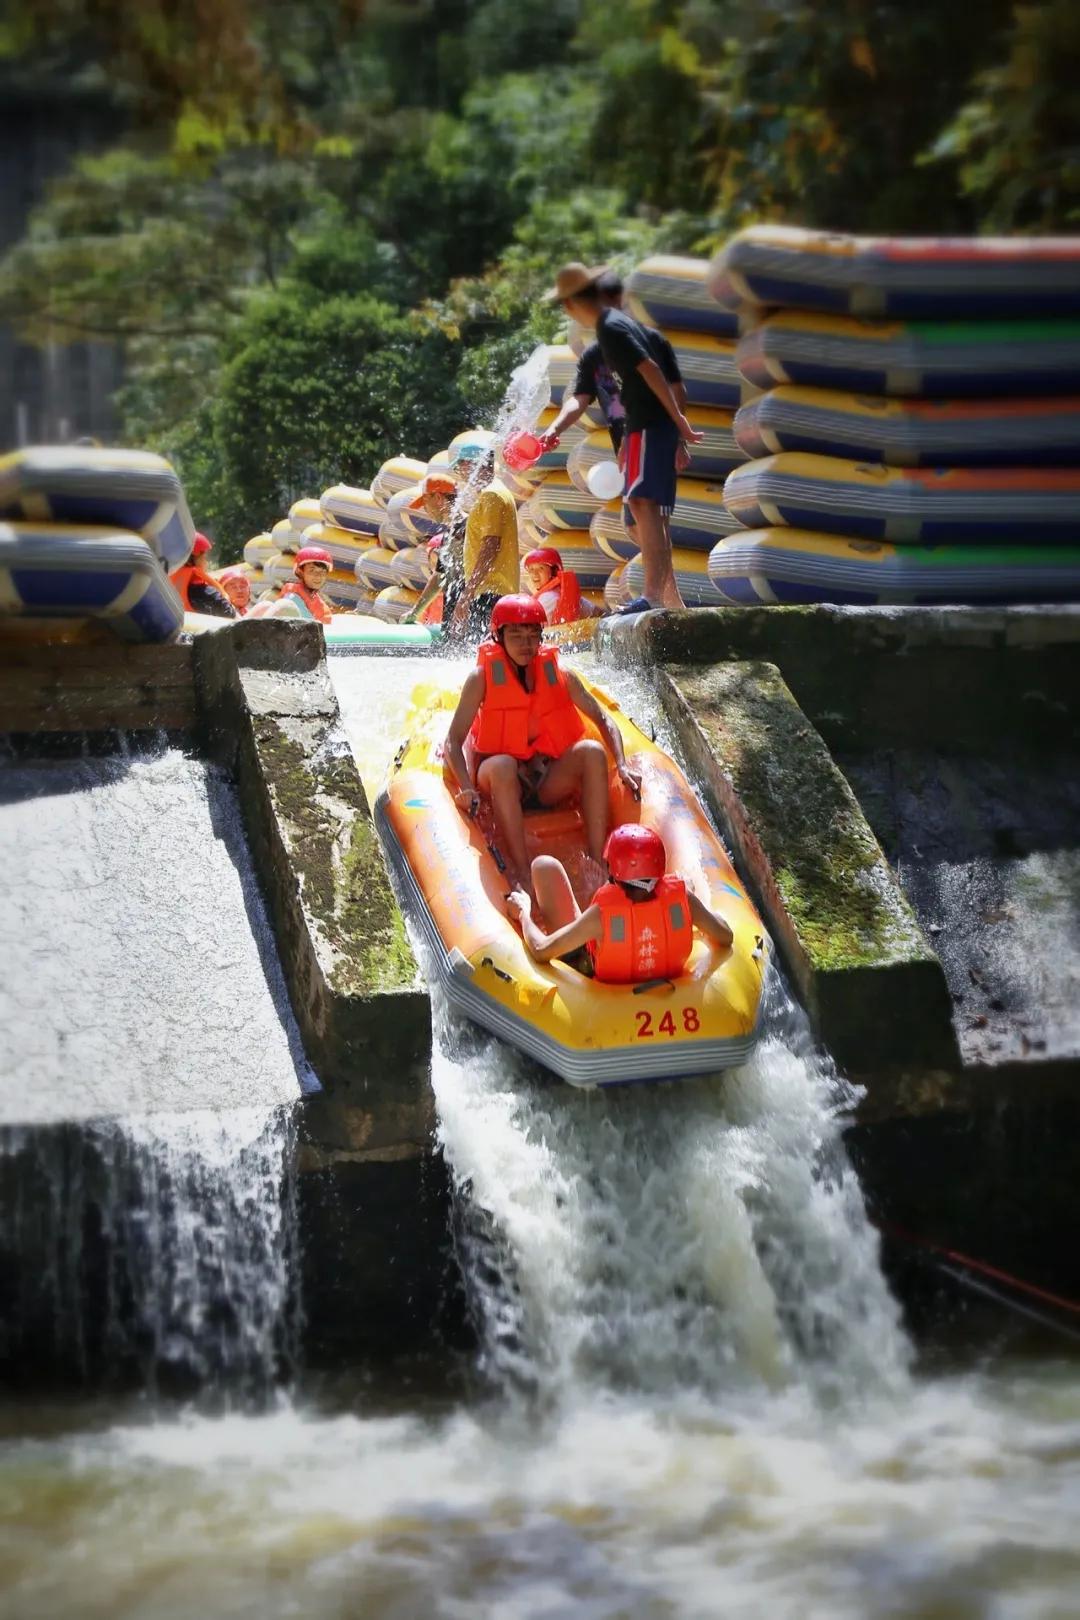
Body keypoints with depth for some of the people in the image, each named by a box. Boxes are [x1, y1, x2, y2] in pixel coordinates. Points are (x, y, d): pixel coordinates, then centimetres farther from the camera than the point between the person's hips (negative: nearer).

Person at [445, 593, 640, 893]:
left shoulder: (558, 674, 1)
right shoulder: (483, 677, -7)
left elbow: (603, 720, 6)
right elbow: (453, 742, -11)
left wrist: (622, 766, -11)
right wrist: (467, 789, -28)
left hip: (549, 783, 3)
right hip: (502, 783, -3)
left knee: (592, 751, -23)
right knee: (502, 765, -36)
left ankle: (596, 862, -30)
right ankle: (522, 873, -40)